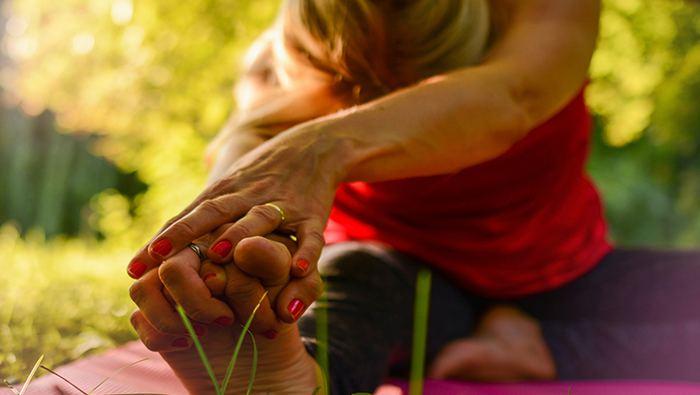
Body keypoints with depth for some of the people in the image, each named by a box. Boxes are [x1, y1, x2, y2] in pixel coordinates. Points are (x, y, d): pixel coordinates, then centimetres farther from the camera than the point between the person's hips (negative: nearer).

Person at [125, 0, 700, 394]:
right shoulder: (287, 57, -21)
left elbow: (513, 96, -47)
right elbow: (254, 134, -44)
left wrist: (331, 147, -67)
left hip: (558, 275, 3)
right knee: (355, 274, -38)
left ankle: (536, 349, -14)